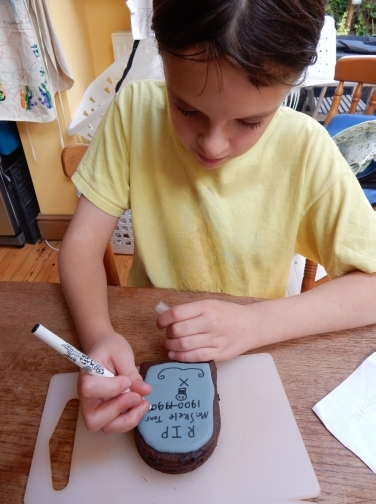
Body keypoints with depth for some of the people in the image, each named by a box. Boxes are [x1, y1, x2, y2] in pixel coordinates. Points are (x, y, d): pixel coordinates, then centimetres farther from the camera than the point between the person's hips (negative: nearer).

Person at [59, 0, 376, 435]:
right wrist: (97, 335, -28)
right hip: (143, 344, 2)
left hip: (249, 361, 0)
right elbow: (83, 241, -11)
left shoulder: (305, 150, -17)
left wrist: (254, 324, -25)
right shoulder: (136, 109, -14)